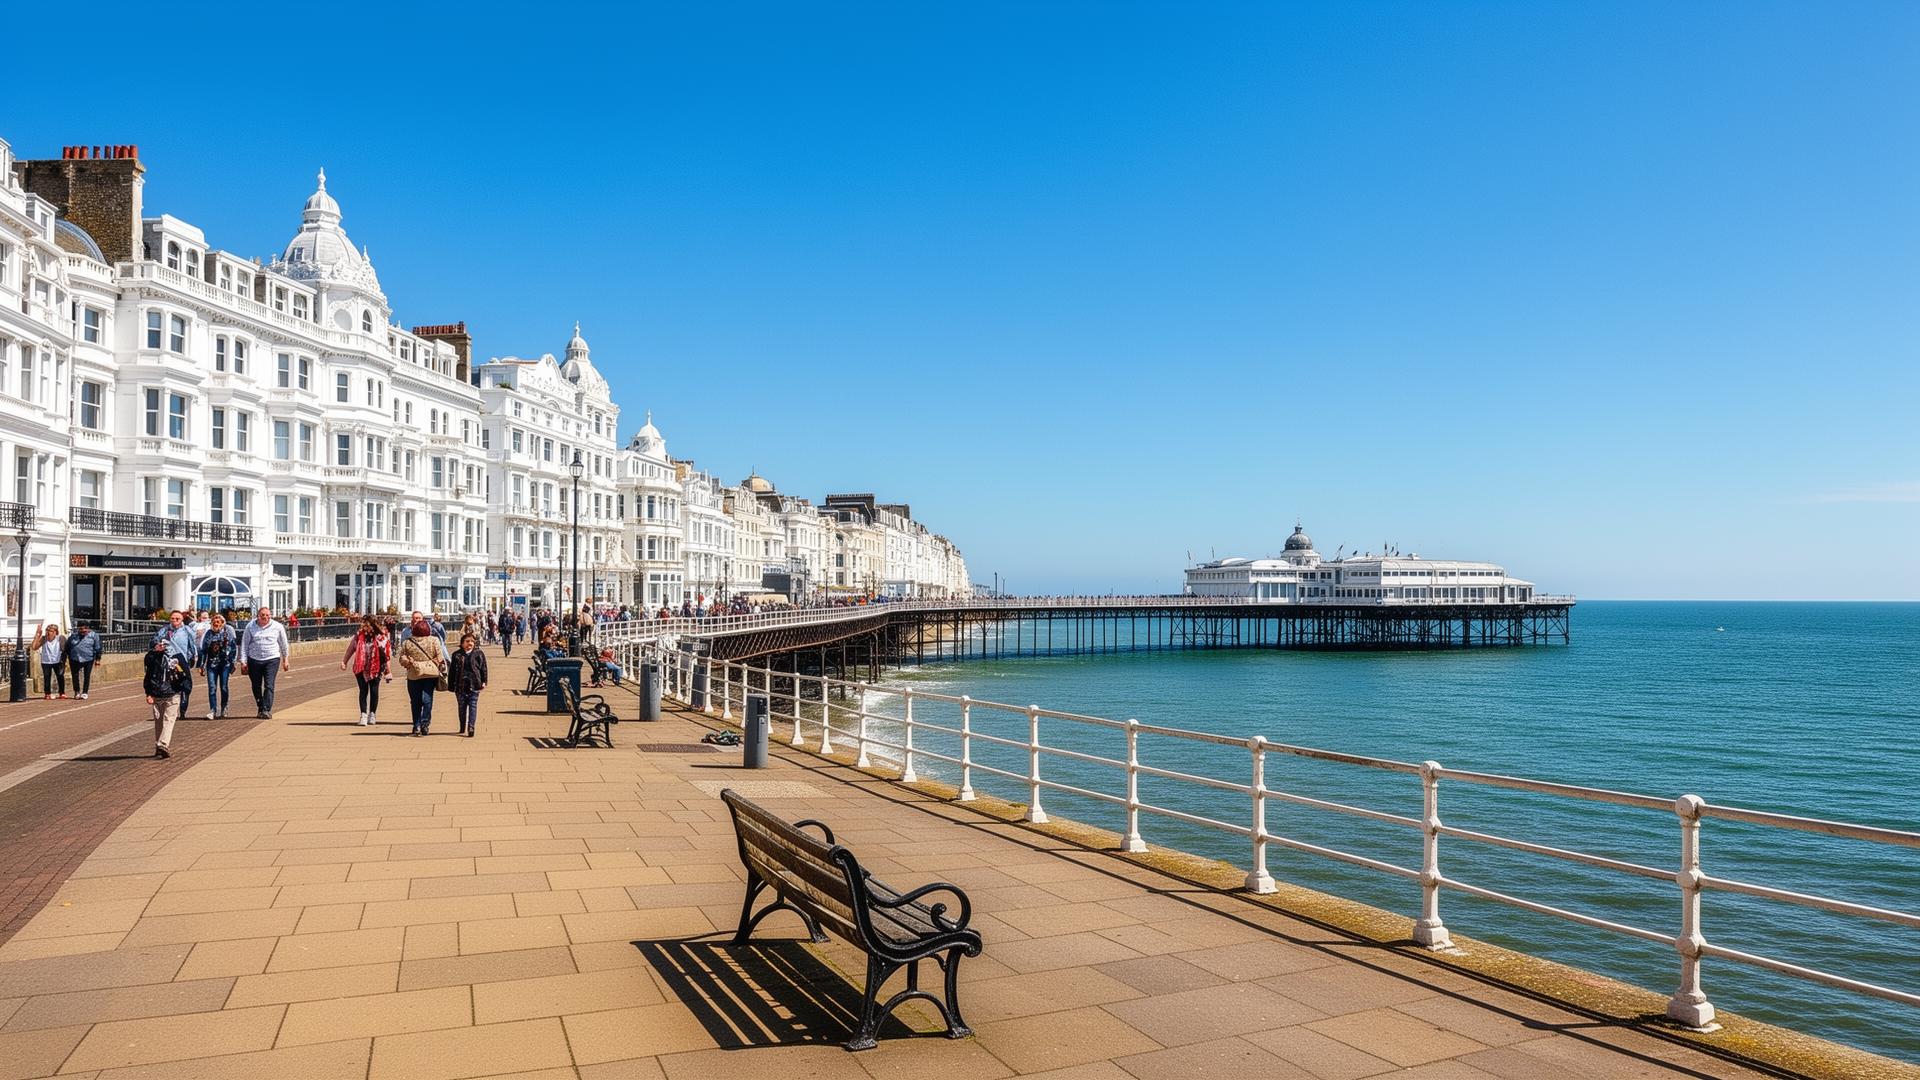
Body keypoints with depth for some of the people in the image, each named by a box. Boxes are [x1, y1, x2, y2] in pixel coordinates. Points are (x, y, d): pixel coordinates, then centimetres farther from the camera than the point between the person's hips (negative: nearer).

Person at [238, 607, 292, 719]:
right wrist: (243, 661, 1)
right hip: (254, 660, 2)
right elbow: (244, 644, 6)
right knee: (256, 686, 11)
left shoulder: (278, 627, 2)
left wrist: (285, 660, 16)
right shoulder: (250, 627, 2)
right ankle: (261, 708, 26)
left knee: (269, 685, -10)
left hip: (272, 660, -2)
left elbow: (284, 644, 12)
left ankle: (266, 710, -12)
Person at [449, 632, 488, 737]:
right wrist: (451, 685, 4)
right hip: (460, 685, 2)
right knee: (462, 706, 10)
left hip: (474, 685, -2)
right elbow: (452, 671, 7)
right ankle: (462, 728, 18)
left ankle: (471, 727, -5)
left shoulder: (479, 654, 2)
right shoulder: (457, 655, 4)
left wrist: (484, 682, -1)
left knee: (473, 706, -3)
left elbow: (483, 668, 5)